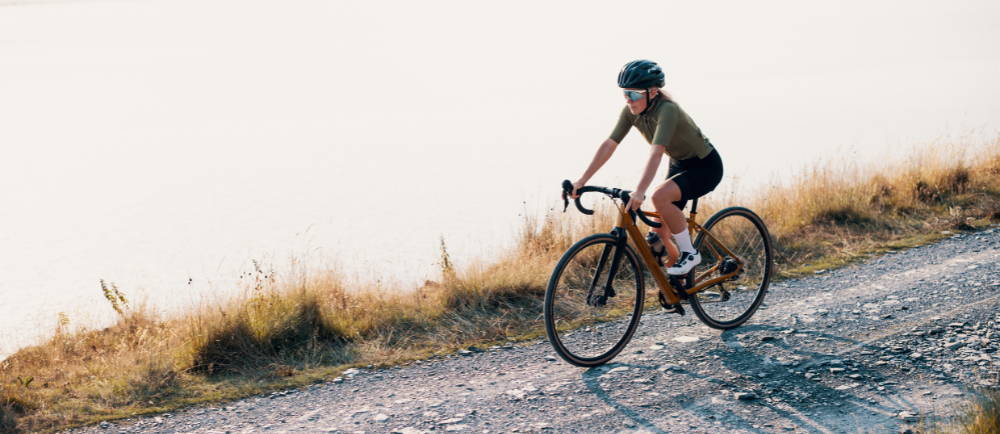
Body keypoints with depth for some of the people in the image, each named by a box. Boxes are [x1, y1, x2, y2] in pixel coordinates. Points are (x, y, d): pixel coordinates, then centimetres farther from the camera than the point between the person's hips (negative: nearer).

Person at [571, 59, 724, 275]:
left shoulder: (667, 110, -32)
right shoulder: (631, 111, -11)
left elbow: (656, 152, -43)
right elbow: (609, 145, -12)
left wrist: (639, 192, -53)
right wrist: (582, 180, -19)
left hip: (705, 166, -8)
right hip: (679, 164, 8)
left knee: (659, 197, -33)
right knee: (658, 238, 2)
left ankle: (689, 253, -15)